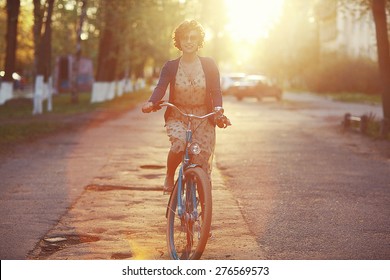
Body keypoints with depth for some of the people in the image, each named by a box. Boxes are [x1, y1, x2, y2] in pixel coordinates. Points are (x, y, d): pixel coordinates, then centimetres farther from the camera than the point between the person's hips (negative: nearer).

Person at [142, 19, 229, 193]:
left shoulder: (209, 65, 1)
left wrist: (218, 108, -29)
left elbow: (215, 91, -7)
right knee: (179, 143, -31)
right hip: (177, 116, -1)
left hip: (203, 119, 1)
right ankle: (169, 177, -4)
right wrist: (151, 103, -35)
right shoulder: (171, 66, 0)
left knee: (203, 163, -6)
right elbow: (161, 88, -13)